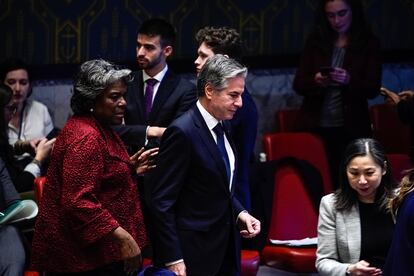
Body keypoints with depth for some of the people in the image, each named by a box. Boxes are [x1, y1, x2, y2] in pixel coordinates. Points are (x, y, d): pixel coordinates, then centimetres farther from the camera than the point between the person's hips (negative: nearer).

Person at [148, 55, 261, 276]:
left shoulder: (221, 126, 9)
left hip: (225, 248, 8)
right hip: (193, 254, -8)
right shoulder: (182, 132, -17)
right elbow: (162, 202, -18)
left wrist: (239, 213, 3)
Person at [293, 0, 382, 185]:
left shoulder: (369, 43, 2)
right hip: (316, 126, 2)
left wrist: (349, 81, -23)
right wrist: (315, 81, -17)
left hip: (351, 128, -2)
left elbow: (373, 89, -4)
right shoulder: (315, 41, 7)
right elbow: (298, 84, 5)